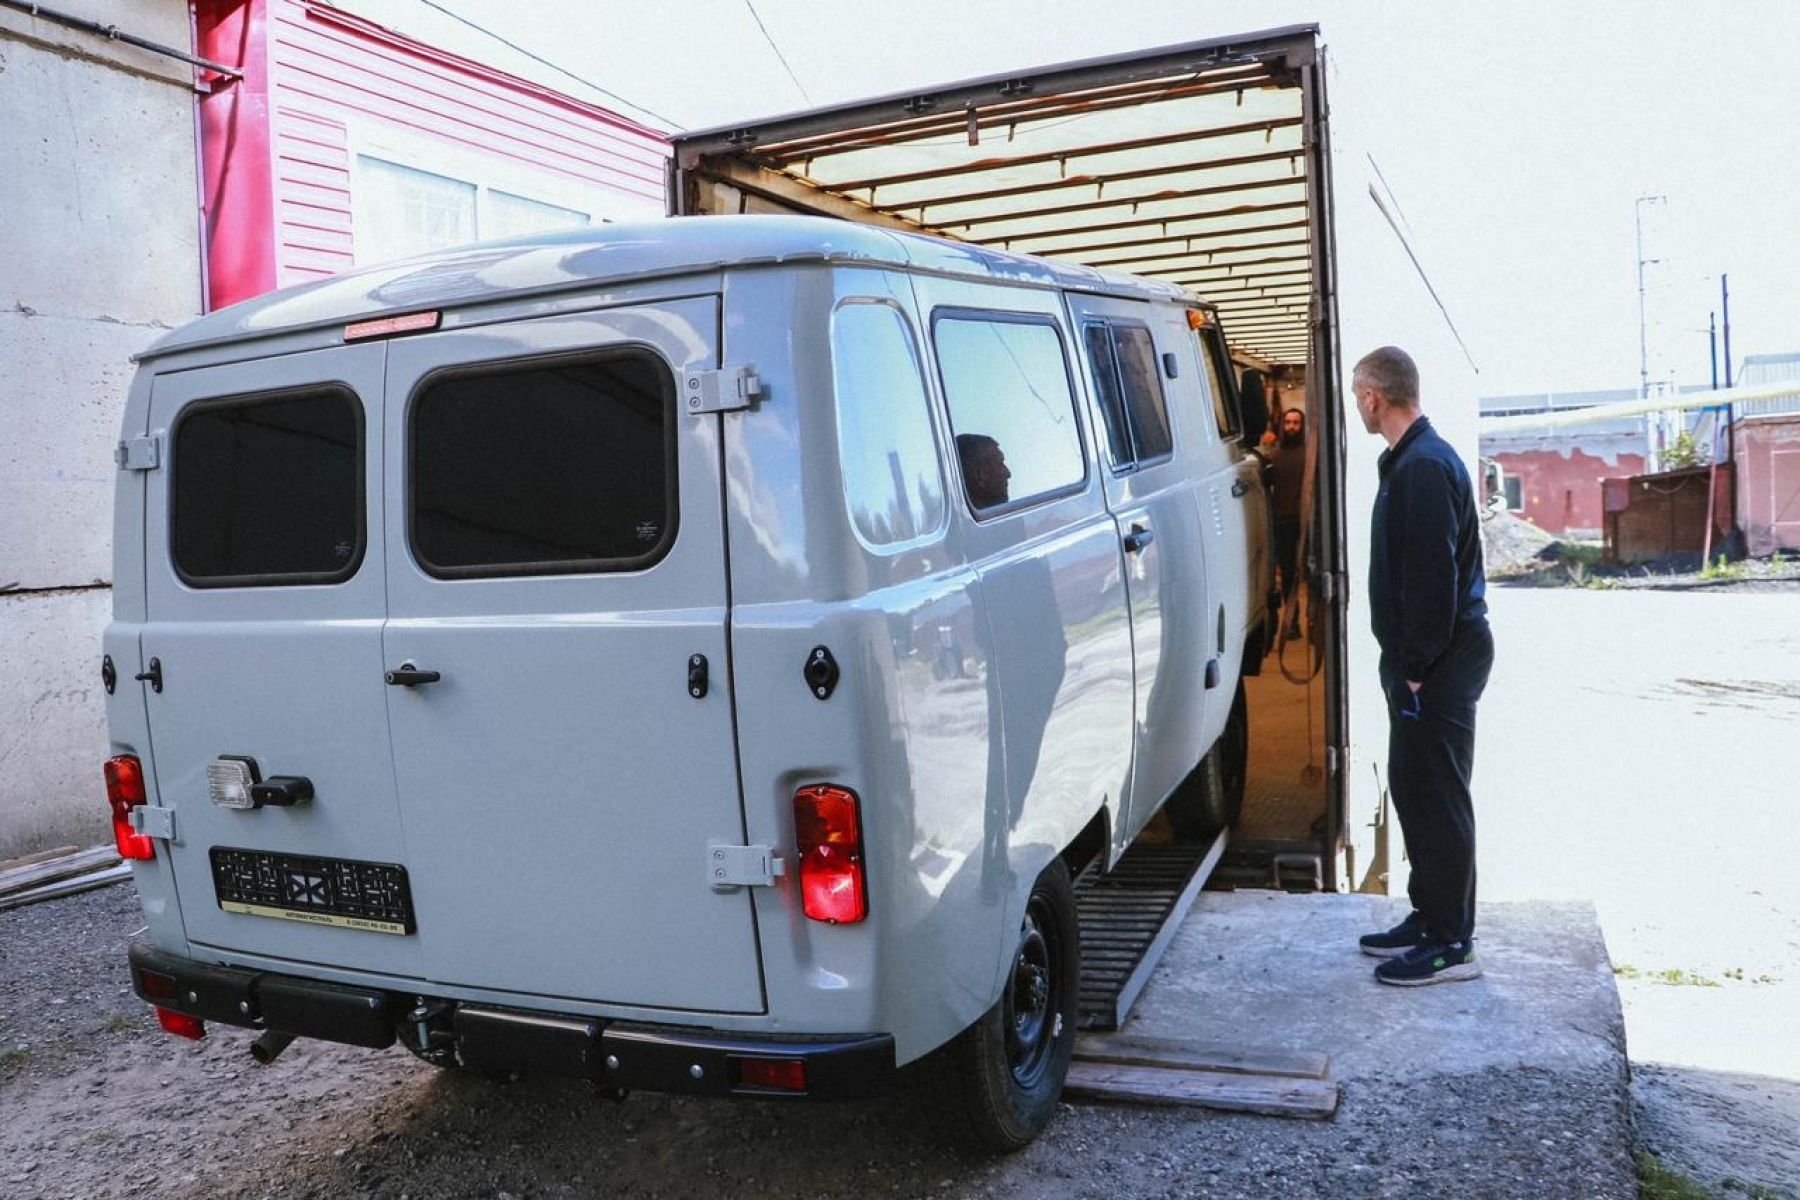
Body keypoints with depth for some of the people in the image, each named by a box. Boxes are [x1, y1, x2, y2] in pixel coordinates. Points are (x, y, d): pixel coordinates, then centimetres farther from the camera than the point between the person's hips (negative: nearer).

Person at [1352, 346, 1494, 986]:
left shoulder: (1425, 466, -18)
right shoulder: (1411, 460, 15)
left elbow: (1433, 575, -23)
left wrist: (1417, 664, -20)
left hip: (1439, 664, -10)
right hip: (1422, 658, 10)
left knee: (1436, 797, -3)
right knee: (1413, 789, 16)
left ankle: (1450, 944, 7)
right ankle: (1430, 916, 28)